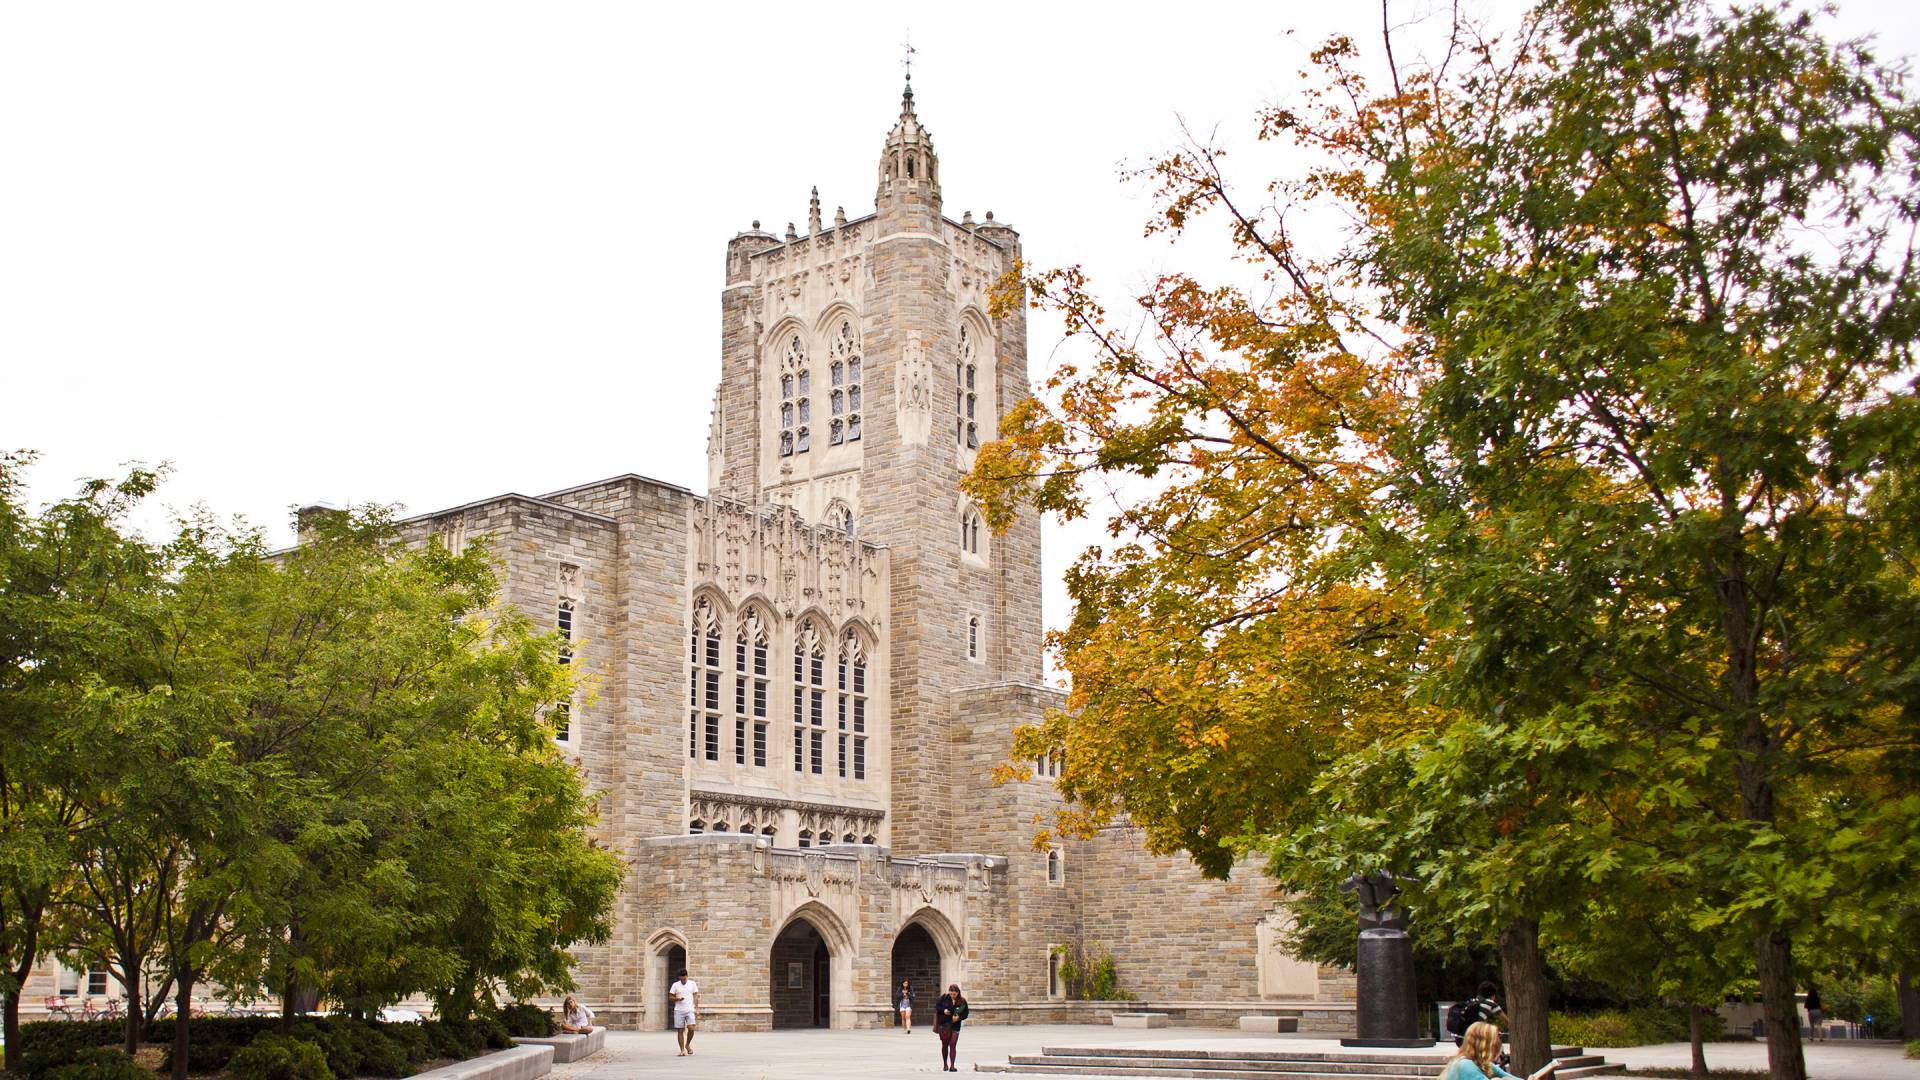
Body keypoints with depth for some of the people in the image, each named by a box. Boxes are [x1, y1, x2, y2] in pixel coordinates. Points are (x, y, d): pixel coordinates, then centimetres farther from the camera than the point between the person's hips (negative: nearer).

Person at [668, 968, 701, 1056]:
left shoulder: (692, 984, 5)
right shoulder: (675, 985, 3)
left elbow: (696, 997, 7)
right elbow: (670, 996, 7)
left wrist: (697, 1009, 1)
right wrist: (677, 999, -14)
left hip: (690, 1010, 0)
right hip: (679, 1011, 0)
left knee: (691, 1028, -14)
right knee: (680, 1030, 0)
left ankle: (688, 1044, 11)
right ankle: (682, 1050, 9)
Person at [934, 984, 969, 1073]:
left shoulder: (962, 1001, -4)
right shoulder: (944, 997, -4)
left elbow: (965, 1014, 1)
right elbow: (936, 1006, 3)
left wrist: (959, 1017, -19)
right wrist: (943, 1010, -15)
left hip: (955, 1025, -1)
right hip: (943, 1025, 1)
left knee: (953, 1045, -6)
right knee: (945, 1045, 10)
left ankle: (952, 1066, -4)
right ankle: (945, 1065, 23)